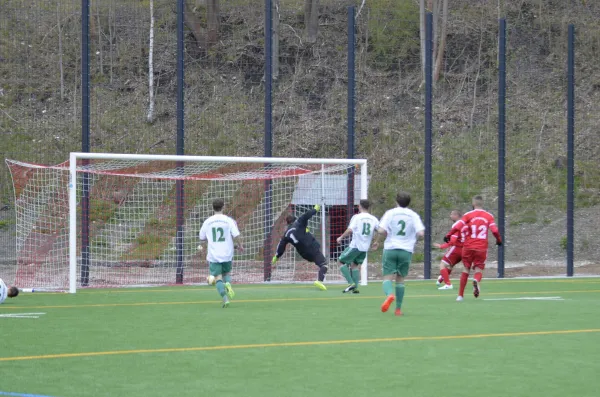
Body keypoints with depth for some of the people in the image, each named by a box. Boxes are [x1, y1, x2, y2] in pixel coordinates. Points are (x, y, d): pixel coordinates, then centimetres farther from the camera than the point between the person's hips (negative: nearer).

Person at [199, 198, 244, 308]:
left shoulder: (207, 222, 2)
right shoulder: (229, 220, -3)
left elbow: (202, 238, 11)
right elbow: (236, 236, -10)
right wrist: (238, 245, 9)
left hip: (213, 255, 0)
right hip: (227, 254, 0)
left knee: (218, 277, 1)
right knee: (227, 273, 21)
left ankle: (225, 298, -17)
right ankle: (228, 283, -12)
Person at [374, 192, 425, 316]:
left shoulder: (390, 213, 0)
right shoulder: (414, 215, 2)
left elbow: (381, 230, -11)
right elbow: (421, 233, -8)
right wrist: (413, 237, 13)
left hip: (390, 249, -2)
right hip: (406, 250, 2)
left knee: (388, 277, -2)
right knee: (400, 279, 13)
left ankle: (389, 294, -34)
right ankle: (398, 308, 13)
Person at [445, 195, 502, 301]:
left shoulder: (468, 215, -2)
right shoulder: (489, 216, 2)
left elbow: (457, 227, -11)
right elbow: (494, 230, -3)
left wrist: (448, 236, 1)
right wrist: (499, 240, 15)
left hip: (468, 246, 0)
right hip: (482, 248, 0)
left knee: (466, 269, 12)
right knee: (478, 269, 7)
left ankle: (460, 295, 11)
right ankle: (476, 281, -30)